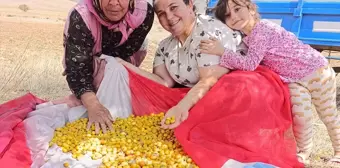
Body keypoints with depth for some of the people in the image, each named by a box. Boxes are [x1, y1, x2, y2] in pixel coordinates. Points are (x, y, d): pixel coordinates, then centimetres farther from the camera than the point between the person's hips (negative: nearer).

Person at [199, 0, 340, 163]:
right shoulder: (245, 39, 0)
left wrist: (221, 51, -38)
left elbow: (250, 63, -34)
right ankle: (304, 151, 19)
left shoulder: (262, 28, -28)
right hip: (294, 80, 6)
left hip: (316, 71, -6)